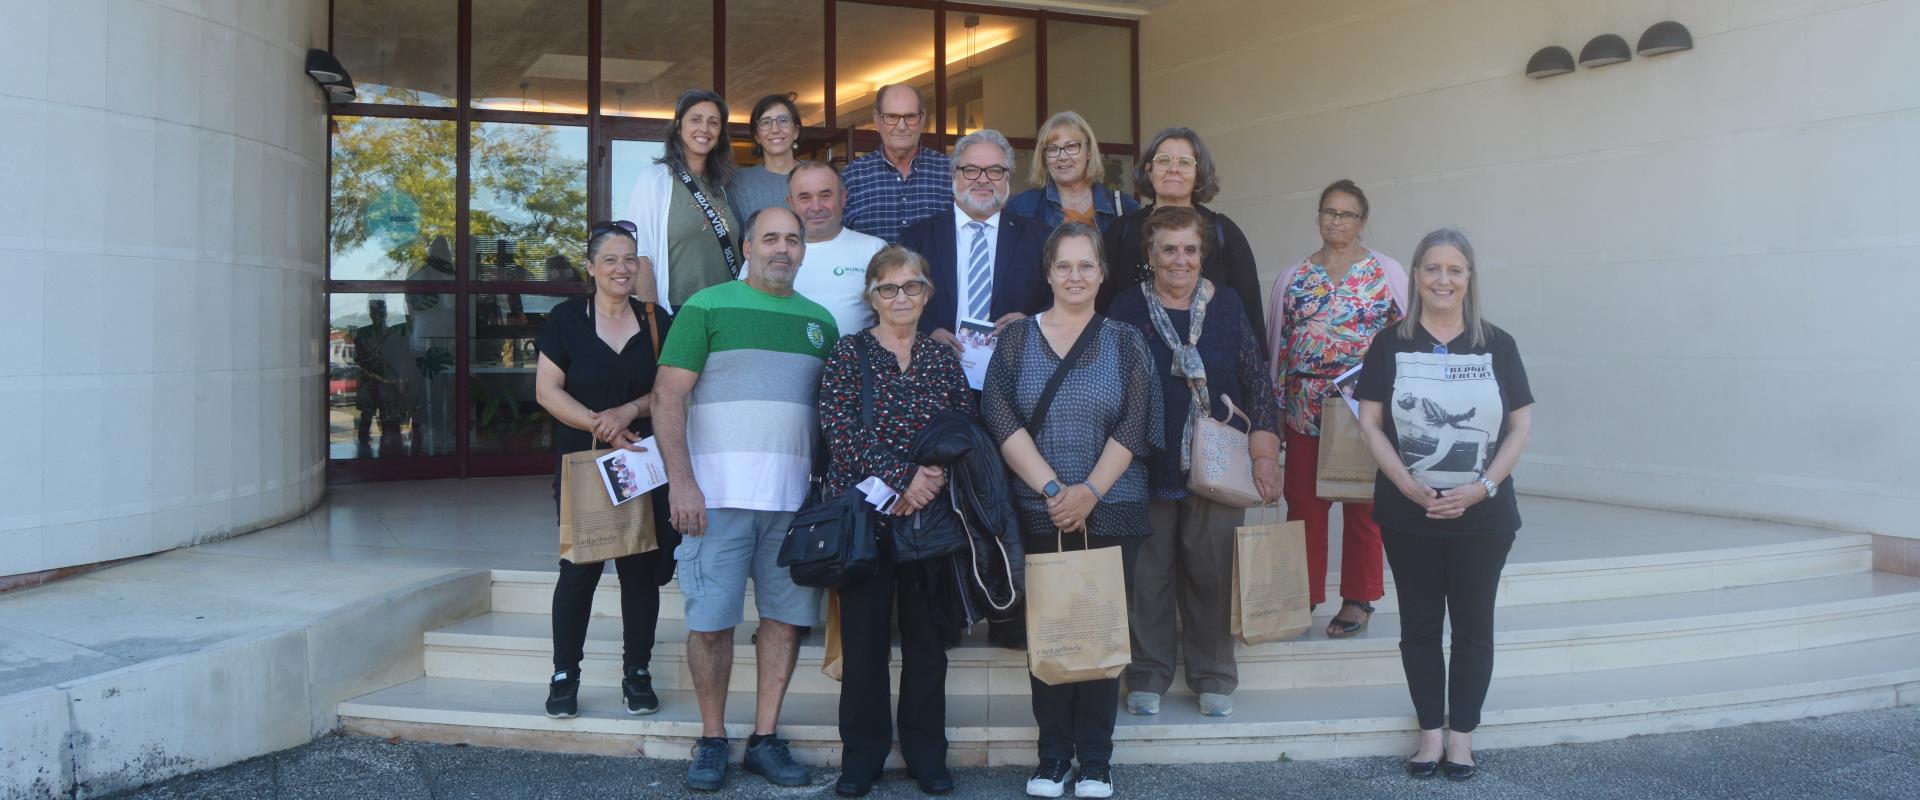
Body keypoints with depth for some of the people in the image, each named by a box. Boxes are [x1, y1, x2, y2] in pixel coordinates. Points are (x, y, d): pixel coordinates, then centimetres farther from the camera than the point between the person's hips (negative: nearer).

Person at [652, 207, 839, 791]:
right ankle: (712, 739, 14)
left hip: (795, 498, 4)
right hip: (717, 496, -4)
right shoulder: (708, 307, 1)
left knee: (785, 617, 6)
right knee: (711, 620, 0)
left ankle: (766, 738, 18)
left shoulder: (820, 321, 14)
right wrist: (681, 483, -13)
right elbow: (668, 397, -4)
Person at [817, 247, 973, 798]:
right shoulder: (849, 352, 2)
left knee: (927, 639, 8)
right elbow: (840, 427, -10)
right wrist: (901, 479, -18)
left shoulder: (943, 359, 11)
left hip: (931, 515, 2)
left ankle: (926, 753, 20)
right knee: (863, 638, 4)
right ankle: (862, 755, 16)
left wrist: (936, 477, -13)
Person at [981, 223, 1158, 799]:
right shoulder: (1016, 339, 6)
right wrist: (1052, 488, -14)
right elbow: (1001, 420, -5)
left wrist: (1089, 491, -14)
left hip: (1111, 513, 0)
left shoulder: (1125, 342, 7)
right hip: (1039, 514, 0)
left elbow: (1134, 426, -2)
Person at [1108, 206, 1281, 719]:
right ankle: (1147, 677, 19)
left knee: (1212, 574, 5)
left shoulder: (1225, 306, 4)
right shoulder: (1128, 309, 0)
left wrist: (1265, 454, -2)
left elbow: (1257, 382, 4)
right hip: (1146, 467, -1)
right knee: (1148, 574, 4)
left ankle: (1213, 679, 20)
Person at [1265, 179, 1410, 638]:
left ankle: (1357, 600, 16)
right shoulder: (1293, 278, 10)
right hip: (1304, 410, 2)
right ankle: (1301, 600, 12)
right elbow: (1276, 344, 12)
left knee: (1363, 507, 5)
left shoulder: (1388, 273, 3)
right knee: (1303, 505, 3)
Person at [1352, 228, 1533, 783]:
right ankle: (1430, 730, 20)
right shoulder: (1391, 344, 1)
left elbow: (1521, 426, 1)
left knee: (1473, 627, 7)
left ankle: (1462, 733, 20)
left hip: (1482, 515, 0)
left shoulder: (1497, 345, 2)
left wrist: (1483, 486, -12)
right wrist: (1410, 487, -14)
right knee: (1419, 625, 7)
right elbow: (1370, 422, -2)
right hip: (1408, 514, 0)